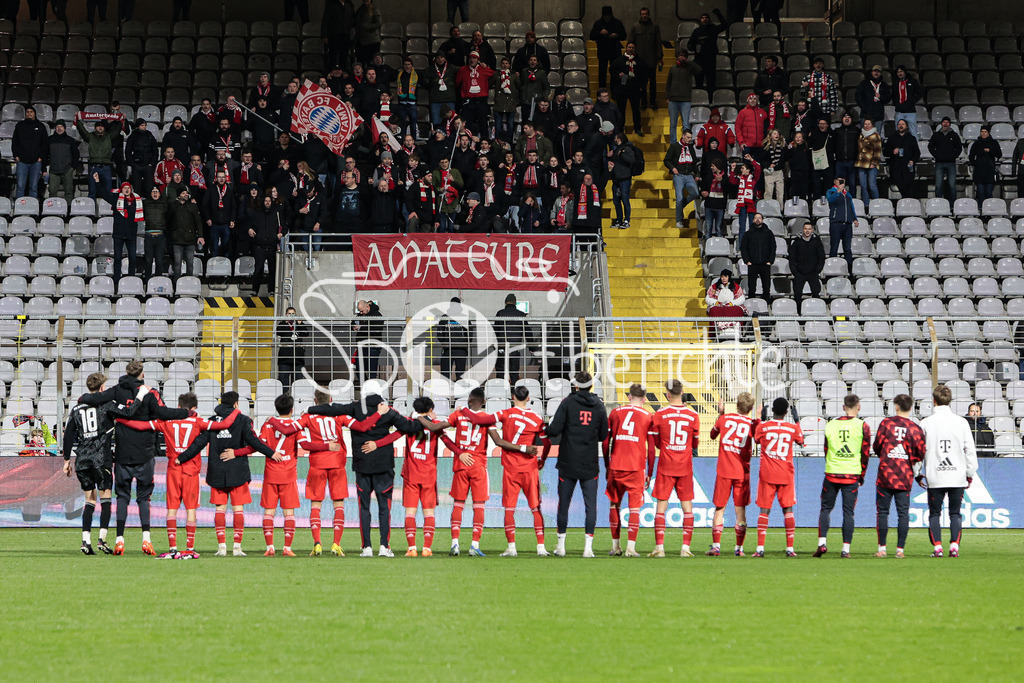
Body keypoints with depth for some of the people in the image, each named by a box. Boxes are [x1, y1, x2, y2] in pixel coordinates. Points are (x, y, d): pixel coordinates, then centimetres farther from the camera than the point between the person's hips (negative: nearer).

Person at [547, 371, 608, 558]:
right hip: (590, 465, 1)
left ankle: (561, 545, 13)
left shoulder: (568, 402, -5)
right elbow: (603, 436, 10)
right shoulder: (599, 406, 4)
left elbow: (554, 430, -12)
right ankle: (588, 546, -4)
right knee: (590, 504, 3)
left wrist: (549, 427, 10)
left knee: (564, 503, 8)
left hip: (568, 463, -1)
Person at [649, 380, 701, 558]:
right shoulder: (693, 415, -1)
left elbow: (657, 443, 3)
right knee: (687, 506, 6)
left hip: (665, 466, -1)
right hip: (685, 467, 1)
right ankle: (686, 547, 0)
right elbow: (695, 444, 10)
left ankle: (659, 547, -6)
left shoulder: (660, 415, -5)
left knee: (661, 506, 2)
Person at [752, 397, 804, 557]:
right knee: (788, 509, 6)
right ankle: (790, 548, 3)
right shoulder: (793, 428, -1)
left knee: (764, 510, 0)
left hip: (767, 474, -1)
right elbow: (800, 442, 20)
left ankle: (760, 548, -8)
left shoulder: (762, 427, -4)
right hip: (786, 475, 1)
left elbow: (756, 440, 17)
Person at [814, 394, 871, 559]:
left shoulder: (831, 425, 5)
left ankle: (822, 542, -3)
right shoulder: (862, 426, -2)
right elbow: (865, 453, 1)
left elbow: (826, 450, 12)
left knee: (826, 508, 11)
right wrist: (861, 476, 12)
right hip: (852, 475, -1)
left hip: (831, 474, 1)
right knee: (848, 512, 2)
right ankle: (846, 549, -1)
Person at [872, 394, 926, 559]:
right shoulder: (915, 428, -2)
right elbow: (920, 454, -2)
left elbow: (877, 447, 1)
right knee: (903, 513, 5)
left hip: (885, 474, -1)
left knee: (882, 511, 6)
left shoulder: (886, 423, -2)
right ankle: (900, 549, 3)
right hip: (905, 477, 1)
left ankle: (882, 548, 4)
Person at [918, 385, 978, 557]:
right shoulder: (961, 422, 1)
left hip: (934, 477, -1)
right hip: (957, 477, 1)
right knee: (955, 513, 9)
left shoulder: (926, 423, -2)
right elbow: (970, 450, 3)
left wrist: (918, 473, 14)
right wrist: (970, 474, 12)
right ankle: (954, 546, -2)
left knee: (934, 513, 8)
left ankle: (937, 546, -2)